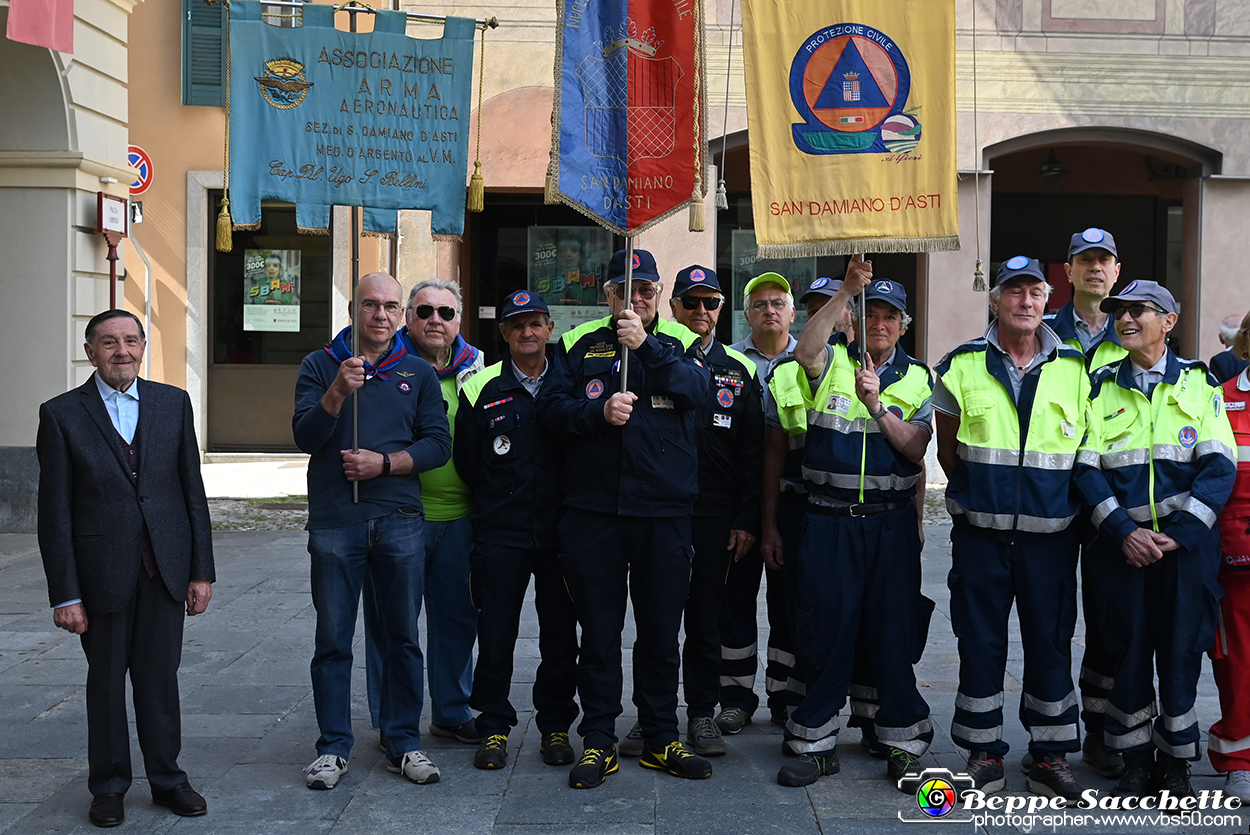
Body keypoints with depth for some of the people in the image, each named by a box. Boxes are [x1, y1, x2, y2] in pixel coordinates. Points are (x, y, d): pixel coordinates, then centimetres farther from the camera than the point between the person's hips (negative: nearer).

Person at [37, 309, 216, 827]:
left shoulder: (173, 403, 5)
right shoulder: (62, 414, -3)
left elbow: (193, 490, 6)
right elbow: (55, 513, -4)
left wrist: (202, 570, 3)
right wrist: (65, 594, -8)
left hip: (166, 568, 2)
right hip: (103, 572, -2)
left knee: (161, 678, 10)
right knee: (106, 682, 11)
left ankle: (167, 778, 25)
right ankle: (108, 786, 26)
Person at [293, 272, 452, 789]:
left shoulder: (418, 373, 10)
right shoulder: (320, 366, 7)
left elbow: (438, 444, 3)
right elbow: (305, 437, -4)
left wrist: (383, 463, -10)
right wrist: (338, 391, -19)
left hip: (400, 521, 1)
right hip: (335, 523, -1)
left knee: (401, 638, 7)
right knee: (333, 640, 4)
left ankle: (404, 744, 17)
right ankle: (333, 748, 14)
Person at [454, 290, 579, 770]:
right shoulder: (481, 389, 4)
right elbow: (466, 462, 10)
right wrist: (498, 503, 10)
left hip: (560, 532, 1)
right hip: (499, 534, 0)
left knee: (560, 634, 6)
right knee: (495, 632, 2)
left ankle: (555, 726, 20)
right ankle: (494, 727, 16)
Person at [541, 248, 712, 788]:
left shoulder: (679, 343, 9)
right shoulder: (579, 344, 10)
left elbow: (698, 390, -10)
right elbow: (553, 408, 1)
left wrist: (646, 345, -17)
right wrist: (599, 411, -16)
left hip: (664, 510, 0)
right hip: (593, 509, 0)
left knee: (661, 631, 8)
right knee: (598, 629, 5)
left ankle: (661, 739, 22)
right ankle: (598, 741, 17)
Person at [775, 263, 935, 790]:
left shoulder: (917, 379, 10)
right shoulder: (834, 362, 5)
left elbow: (915, 449, -2)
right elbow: (805, 350, -20)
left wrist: (877, 404, -15)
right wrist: (847, 290, -25)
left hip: (891, 523, 1)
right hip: (829, 521, -1)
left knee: (892, 632, 4)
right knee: (824, 629, 2)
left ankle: (903, 742, 17)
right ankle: (816, 742, 14)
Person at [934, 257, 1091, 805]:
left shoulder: (1075, 369, 4)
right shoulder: (962, 367, 2)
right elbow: (947, 450, 10)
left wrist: (1067, 503, 6)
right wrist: (976, 495, 8)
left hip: (1051, 534, 1)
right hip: (980, 534, -1)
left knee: (1051, 642, 6)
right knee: (980, 642, 5)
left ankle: (1050, 755, 18)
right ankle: (984, 751, 18)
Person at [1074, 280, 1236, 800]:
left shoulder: (1199, 382, 5)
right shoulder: (1102, 388, 8)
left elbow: (1220, 467, -3)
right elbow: (1088, 470, 1)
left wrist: (1178, 534, -12)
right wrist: (1124, 531, -12)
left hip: (1187, 542, -1)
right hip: (1123, 543, 1)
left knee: (1181, 650, 3)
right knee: (1129, 650, 4)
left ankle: (1175, 764, 17)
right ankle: (1136, 762, 17)